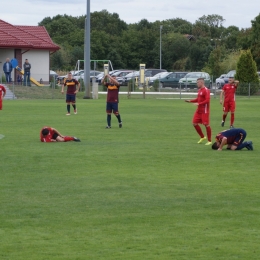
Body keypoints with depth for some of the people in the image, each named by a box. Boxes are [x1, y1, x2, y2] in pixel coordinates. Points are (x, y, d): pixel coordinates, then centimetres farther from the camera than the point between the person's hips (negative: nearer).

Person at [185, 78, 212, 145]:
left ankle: (209, 141, 3)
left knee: (206, 124, -7)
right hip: (198, 110, 9)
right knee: (194, 123, 7)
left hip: (204, 111, -9)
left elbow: (207, 100, -22)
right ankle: (202, 137, 23)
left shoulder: (206, 90, -14)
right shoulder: (199, 90, 14)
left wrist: (199, 104, -27)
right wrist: (190, 101, 14)